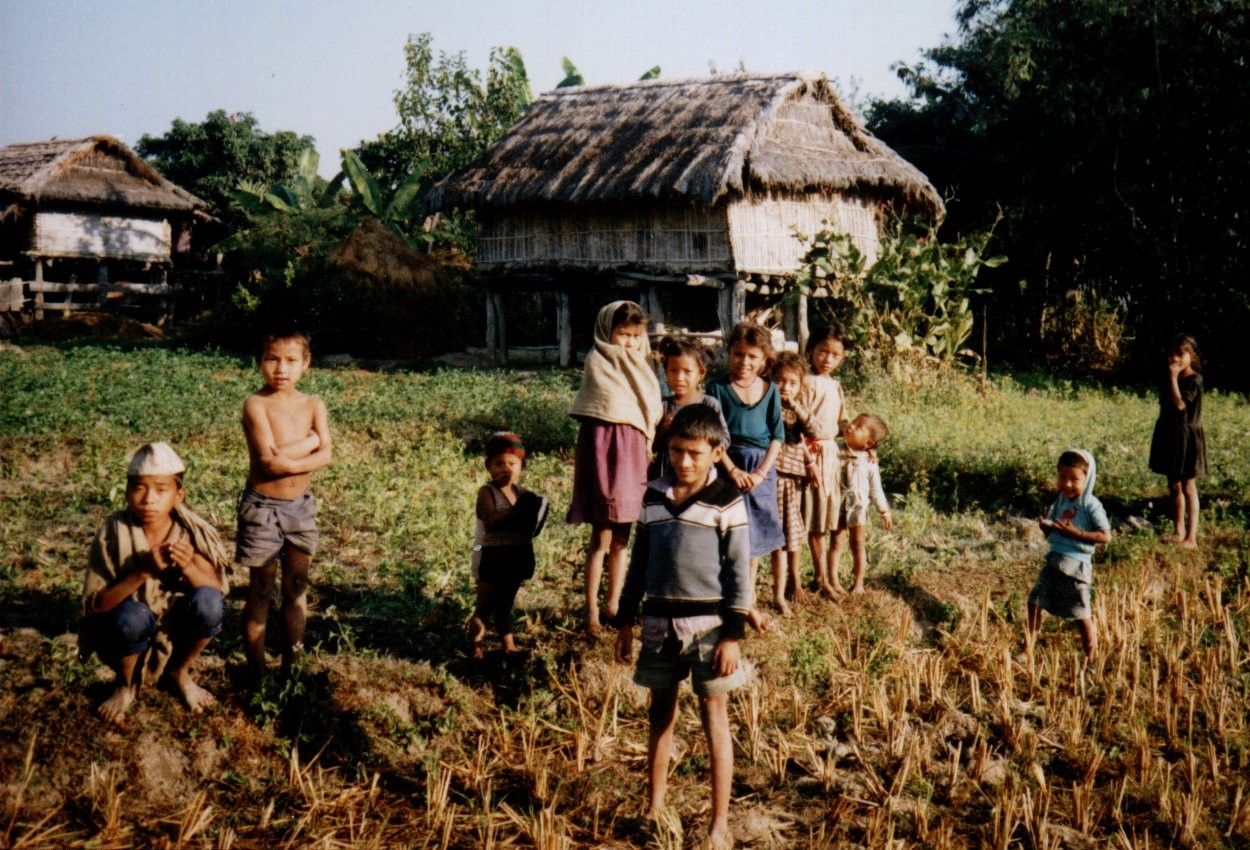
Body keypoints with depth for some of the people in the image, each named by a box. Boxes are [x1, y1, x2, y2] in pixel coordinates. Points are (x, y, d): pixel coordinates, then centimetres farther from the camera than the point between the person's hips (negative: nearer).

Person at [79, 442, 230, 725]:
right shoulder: (114, 532, -19)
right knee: (134, 614, -34)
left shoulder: (192, 531, -14)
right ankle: (126, 684, 0)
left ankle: (178, 673, 5)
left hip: (174, 629, 2)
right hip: (127, 630, -2)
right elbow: (93, 604, -20)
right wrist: (142, 572, -35)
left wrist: (188, 568, -34)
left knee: (208, 602, -27)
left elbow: (219, 589, -14)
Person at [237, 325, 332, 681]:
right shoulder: (256, 405, -13)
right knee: (260, 591, 5)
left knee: (296, 588, 11)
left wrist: (285, 458, -22)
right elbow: (268, 460, -23)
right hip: (262, 507, -4)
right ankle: (257, 674, 13)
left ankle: (290, 666, 22)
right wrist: (309, 442, -14)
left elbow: (325, 456, -10)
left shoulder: (313, 405, 1)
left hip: (300, 506, 4)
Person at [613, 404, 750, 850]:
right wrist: (625, 621, 12)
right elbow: (639, 561, 13)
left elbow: (739, 571, -7)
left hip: (709, 622, -4)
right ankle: (655, 806, 26)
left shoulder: (727, 501, -6)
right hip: (660, 620, 4)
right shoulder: (654, 495, 6)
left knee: (714, 717, 2)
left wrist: (732, 634, -11)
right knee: (660, 712, 13)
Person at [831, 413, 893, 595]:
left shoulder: (870, 463, -4)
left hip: (858, 507, 1)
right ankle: (833, 580, 6)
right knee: (837, 542, 2)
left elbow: (875, 489, 4)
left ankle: (858, 582, 19)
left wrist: (884, 511, 6)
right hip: (837, 505, -1)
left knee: (858, 545, 10)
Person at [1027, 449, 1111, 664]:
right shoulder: (1060, 500, 8)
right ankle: (1028, 650, 16)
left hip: (1076, 565, -6)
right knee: (1035, 602, 4)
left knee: (1082, 614, 2)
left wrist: (1075, 533, -22)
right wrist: (1046, 526, -7)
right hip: (1054, 560, 6)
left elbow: (1106, 536, -16)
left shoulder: (1091, 505, -12)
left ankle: (1090, 659, 16)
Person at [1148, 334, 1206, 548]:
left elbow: (1180, 404, -25)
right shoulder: (1168, 380, 8)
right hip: (1168, 436, 7)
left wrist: (1173, 378, -22)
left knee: (1188, 487, -4)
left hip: (1187, 437, -7)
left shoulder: (1194, 380, -13)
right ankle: (1179, 532, 21)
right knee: (1174, 487, 12)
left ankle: (1191, 537, -1)